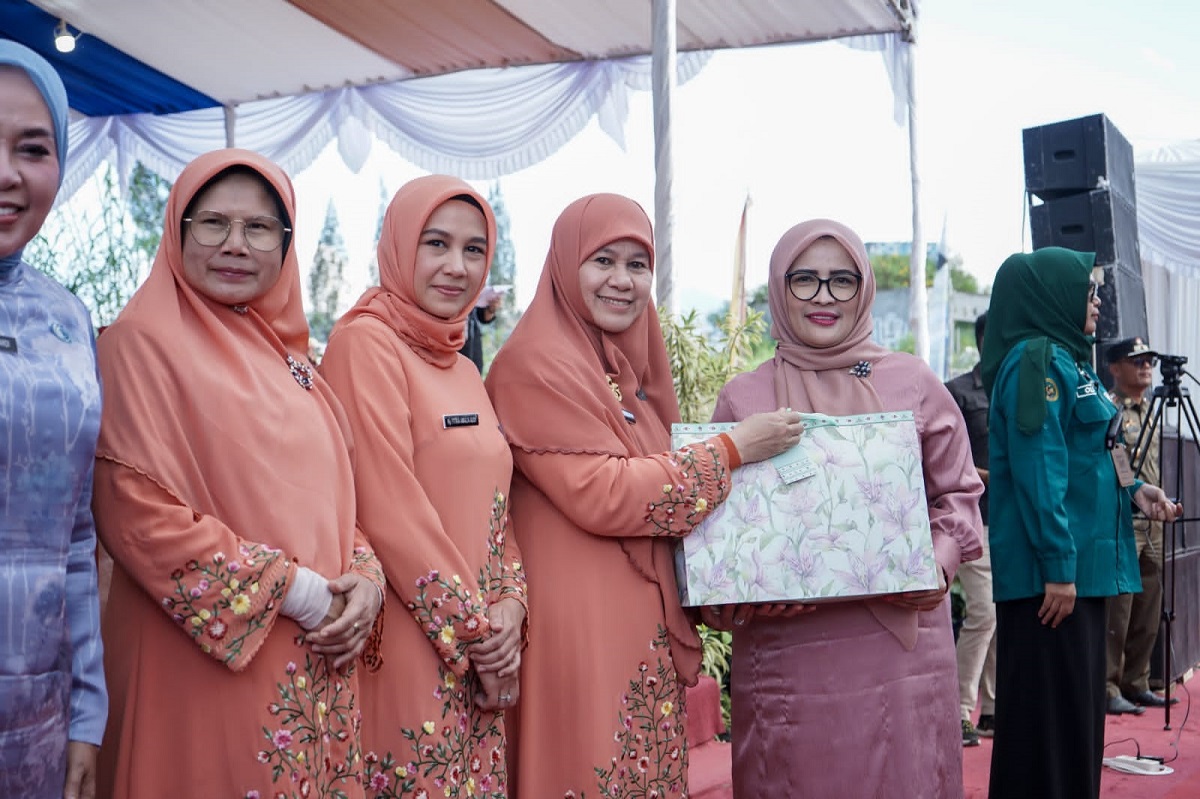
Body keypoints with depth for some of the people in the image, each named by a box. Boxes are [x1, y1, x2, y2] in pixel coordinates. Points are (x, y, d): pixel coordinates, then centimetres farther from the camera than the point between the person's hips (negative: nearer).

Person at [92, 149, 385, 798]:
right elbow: (135, 510, -17)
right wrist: (298, 592, -16)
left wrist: (366, 578, -3)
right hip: (204, 672, -6)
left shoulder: (284, 351, 14)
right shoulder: (141, 342, -8)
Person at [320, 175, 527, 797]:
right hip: (408, 647, -7)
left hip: (482, 655, 8)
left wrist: (509, 606, -4)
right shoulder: (364, 344, -10)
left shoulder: (464, 371, 15)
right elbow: (390, 511, -16)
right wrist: (475, 634, -12)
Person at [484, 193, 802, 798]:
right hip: (578, 628, -8)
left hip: (644, 624, 9)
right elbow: (602, 495, -19)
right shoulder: (536, 363, -12)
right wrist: (732, 449, -13)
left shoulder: (627, 365, 14)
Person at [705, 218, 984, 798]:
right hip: (785, 648, 0)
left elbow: (957, 491, 12)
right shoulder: (743, 397, 5)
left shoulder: (911, 381, 7)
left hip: (902, 640, 1)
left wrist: (939, 563, -6)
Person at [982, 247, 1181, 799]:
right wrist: (1058, 565, -23)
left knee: (1077, 706, 15)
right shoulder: (1037, 361, -13)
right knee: (1049, 711, -4)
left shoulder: (1064, 360, 17)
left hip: (1078, 565, 10)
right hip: (1051, 570, -10)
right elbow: (1037, 469, -21)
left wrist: (1131, 489, 8)